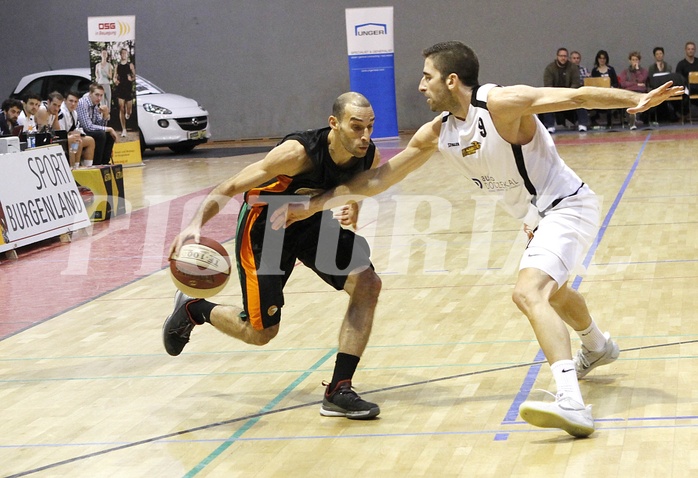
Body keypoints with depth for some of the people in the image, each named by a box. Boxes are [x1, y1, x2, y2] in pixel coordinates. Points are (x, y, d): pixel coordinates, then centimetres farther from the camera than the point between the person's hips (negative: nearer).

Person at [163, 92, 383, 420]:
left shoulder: (370, 157, -18)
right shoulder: (298, 153, -35)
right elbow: (231, 188, -28)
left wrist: (352, 212, -15)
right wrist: (196, 224, -43)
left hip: (314, 222, 5)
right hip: (265, 227, -5)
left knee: (367, 284, -16)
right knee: (260, 331, 1)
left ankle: (339, 392, -9)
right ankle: (192, 309, 32)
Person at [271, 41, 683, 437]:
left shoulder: (502, 104, -23)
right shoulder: (437, 133, 0)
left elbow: (575, 96, -30)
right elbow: (381, 177, 6)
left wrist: (636, 99, -44)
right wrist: (314, 205, 6)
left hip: (568, 207, -10)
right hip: (539, 217, 10)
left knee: (529, 293, -29)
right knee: (551, 292, 33)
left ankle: (572, 406, -40)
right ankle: (597, 348, 65)